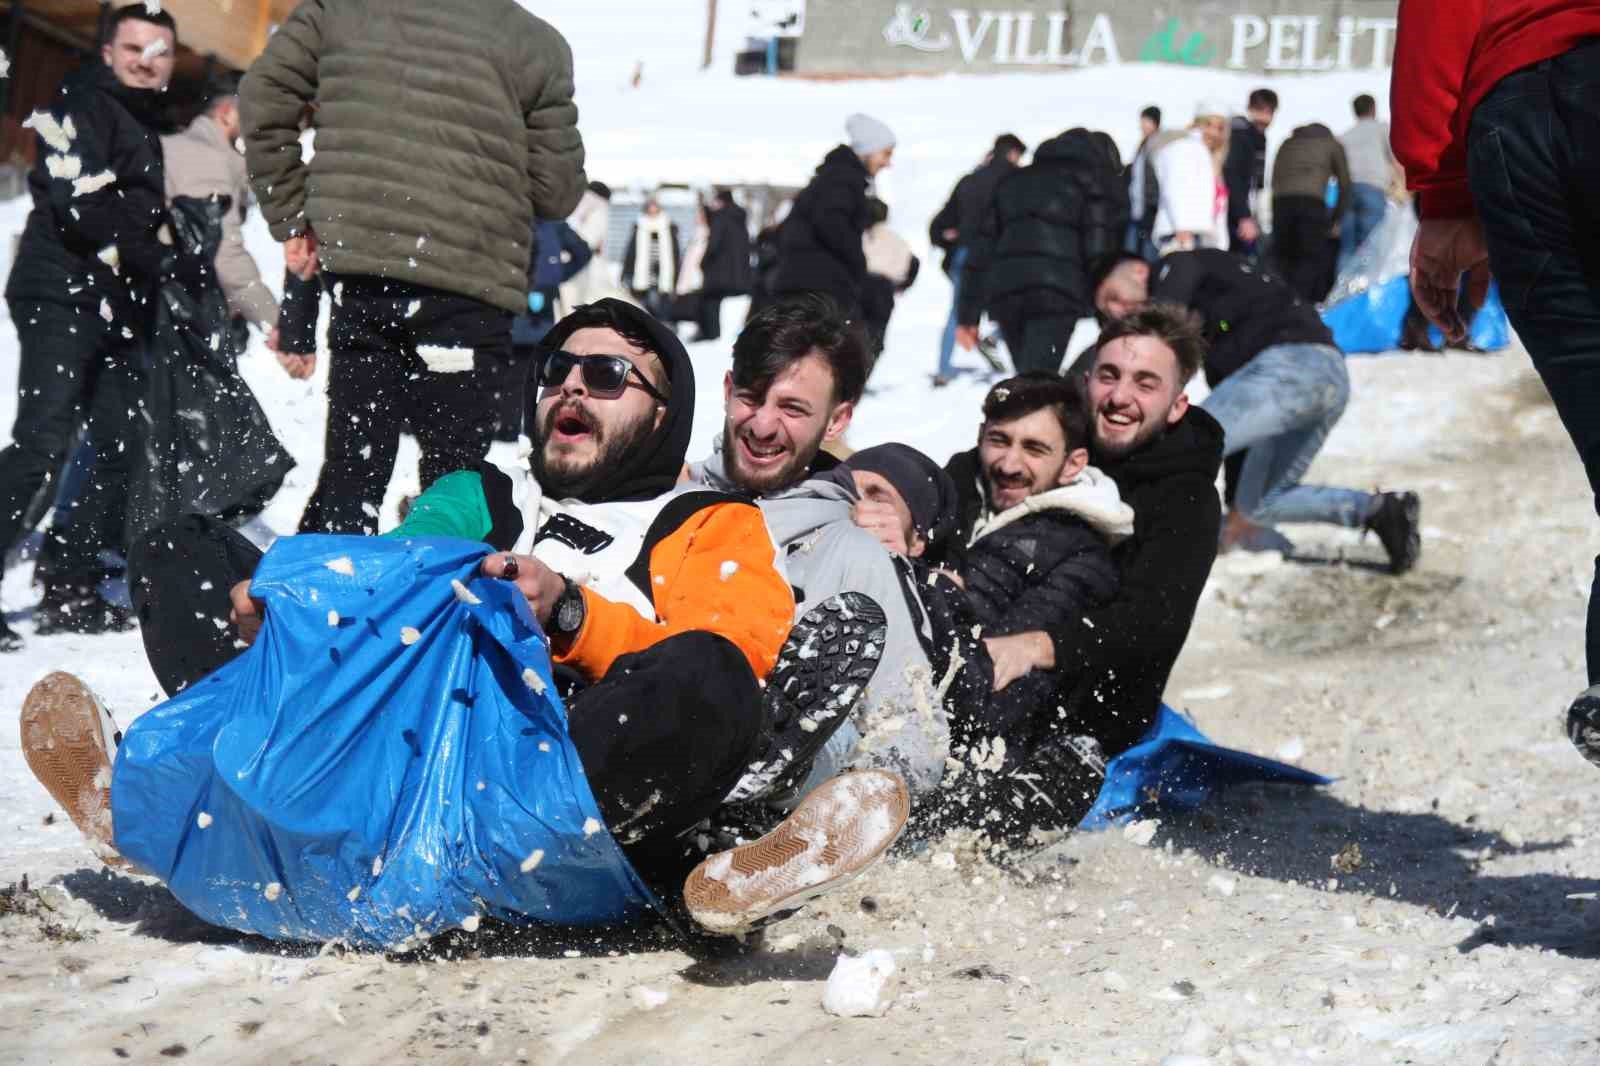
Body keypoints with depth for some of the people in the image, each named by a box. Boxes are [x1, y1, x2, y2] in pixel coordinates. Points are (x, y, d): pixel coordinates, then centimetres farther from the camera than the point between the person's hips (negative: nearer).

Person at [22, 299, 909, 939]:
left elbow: (733, 655, 2)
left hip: (583, 755, -3)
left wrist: (571, 617, -14)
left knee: (708, 679, -35)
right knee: (181, 556, -1)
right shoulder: (472, 500, 35)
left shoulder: (711, 530, 23)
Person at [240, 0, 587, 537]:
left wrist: (291, 215, 13)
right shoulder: (535, 43, -3)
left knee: (351, 469, 14)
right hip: (466, 289, -4)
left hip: (356, 273, 4)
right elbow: (557, 191, 1)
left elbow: (264, 93, 7)